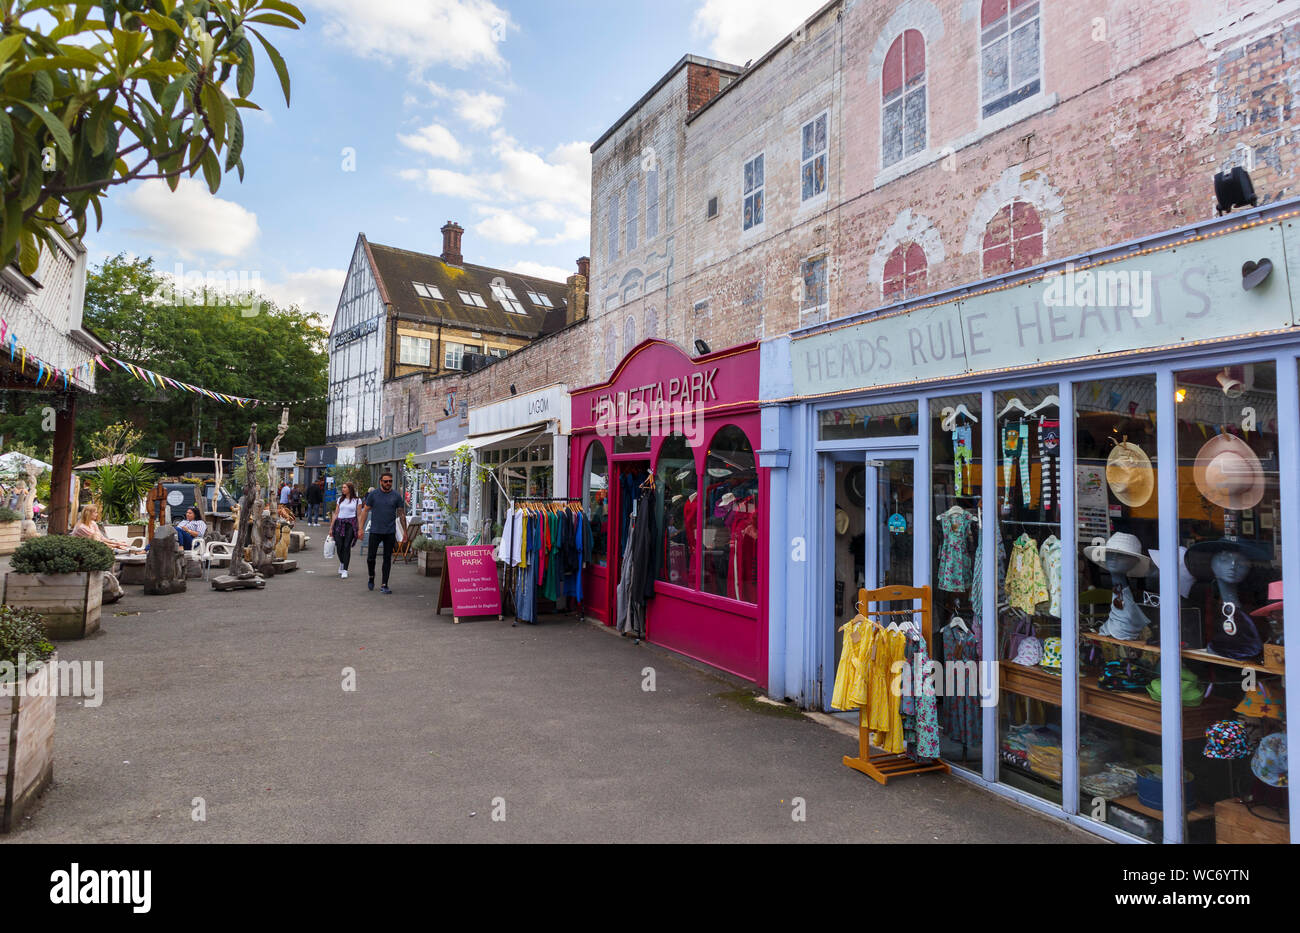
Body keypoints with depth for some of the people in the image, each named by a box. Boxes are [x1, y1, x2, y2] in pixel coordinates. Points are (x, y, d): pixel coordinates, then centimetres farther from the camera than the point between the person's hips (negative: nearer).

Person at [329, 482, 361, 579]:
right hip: (339, 524, 3)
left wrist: (360, 529, -5)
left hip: (350, 524, -3)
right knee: (339, 546, -1)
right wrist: (331, 527, 12)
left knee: (347, 546, -10)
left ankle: (345, 570, -7)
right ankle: (342, 563, 29)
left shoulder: (357, 500, 4)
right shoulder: (340, 499, 15)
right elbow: (336, 514, 16)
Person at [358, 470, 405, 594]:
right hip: (375, 531, 0)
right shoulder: (373, 494, 1)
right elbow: (365, 511, 6)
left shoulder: (396, 495, 2)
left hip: (390, 532, 0)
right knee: (371, 557, 1)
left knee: (387, 559, 3)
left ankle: (384, 585, 9)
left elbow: (401, 513, 6)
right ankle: (371, 577, 30)